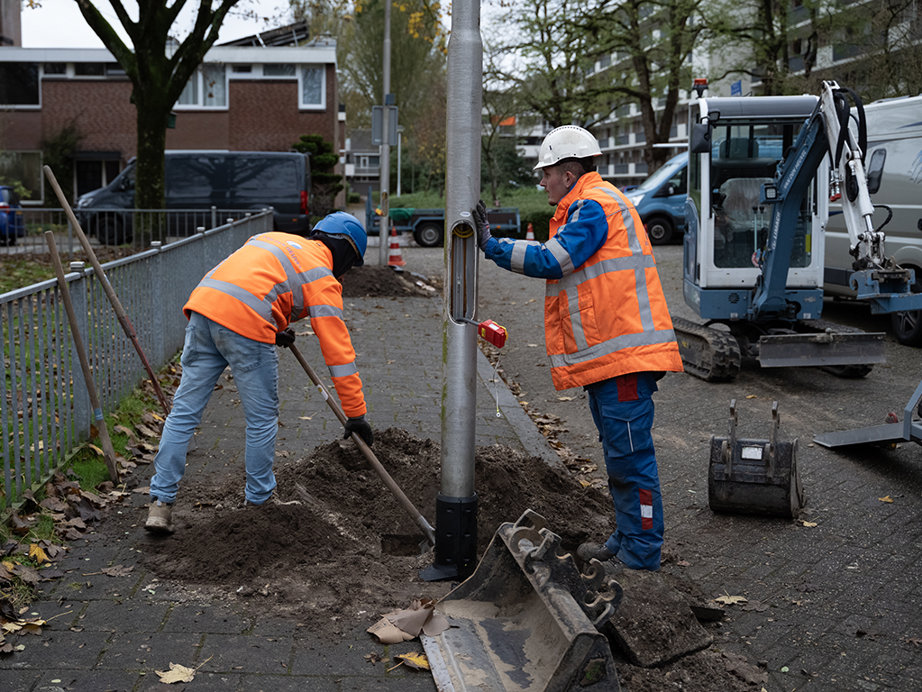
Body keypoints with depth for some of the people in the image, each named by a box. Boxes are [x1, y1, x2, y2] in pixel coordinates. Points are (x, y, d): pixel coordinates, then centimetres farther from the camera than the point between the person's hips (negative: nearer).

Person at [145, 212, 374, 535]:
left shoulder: (275, 238, 29)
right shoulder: (322, 279, 9)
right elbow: (338, 349, 4)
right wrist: (356, 413, 6)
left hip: (203, 305, 7)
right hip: (246, 324, -7)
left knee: (184, 412, 9)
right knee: (262, 419, 12)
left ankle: (160, 503, 10)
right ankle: (258, 499, 25)